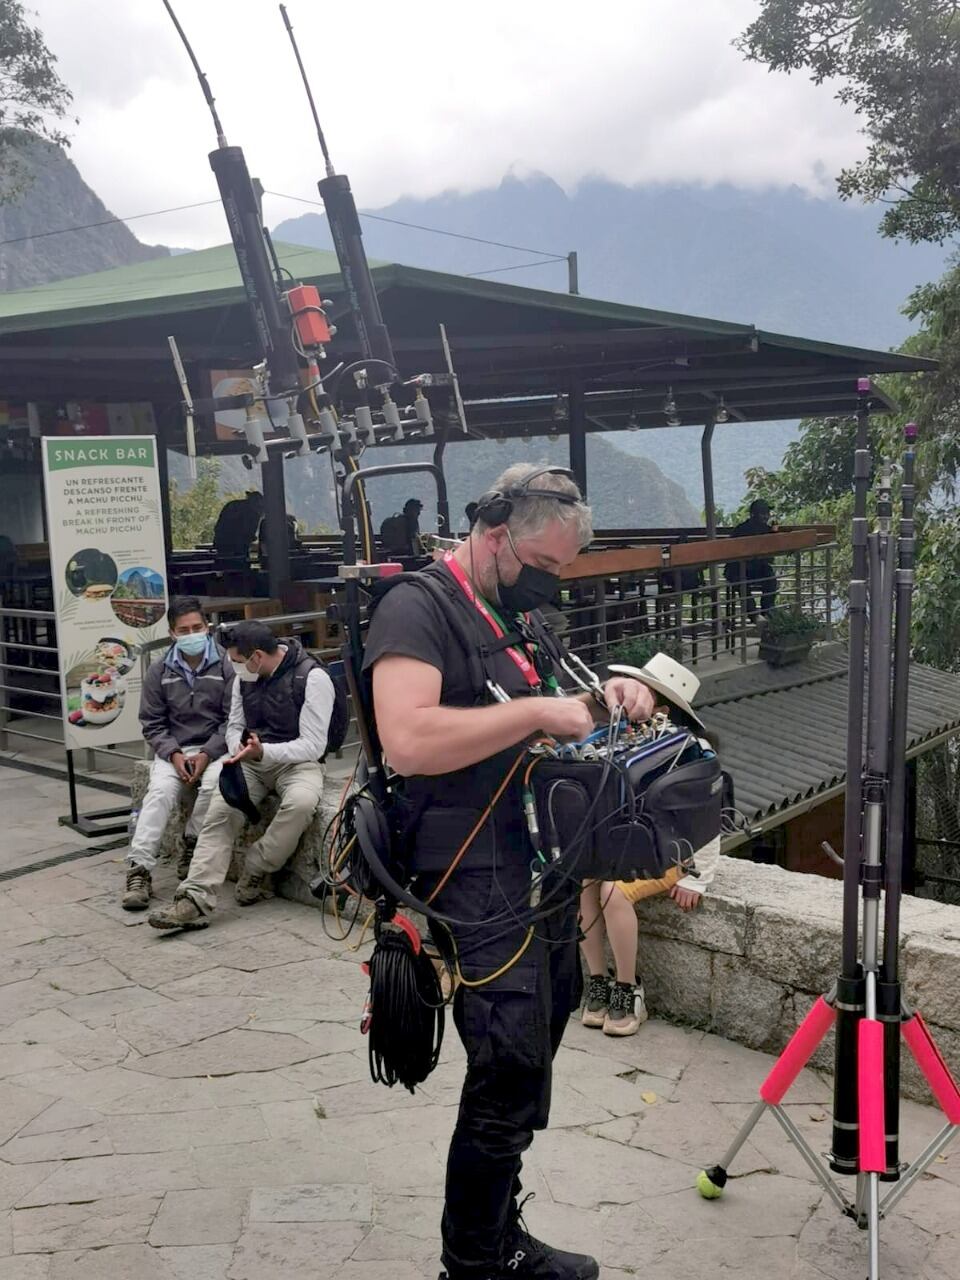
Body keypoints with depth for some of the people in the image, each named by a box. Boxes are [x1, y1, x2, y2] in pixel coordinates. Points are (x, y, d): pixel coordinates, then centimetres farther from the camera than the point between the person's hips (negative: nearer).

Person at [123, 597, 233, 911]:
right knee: (160, 791, -25)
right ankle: (138, 870, -29)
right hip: (174, 751, 2)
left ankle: (192, 846, -9)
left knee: (214, 785, -32)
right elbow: (152, 723, 7)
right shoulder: (160, 672, 7)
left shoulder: (226, 667, -3)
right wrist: (174, 754, -10)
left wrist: (206, 754, -15)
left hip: (215, 749, -2)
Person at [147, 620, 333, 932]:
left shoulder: (312, 678, -16)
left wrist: (263, 752, -31)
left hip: (297, 761, -5)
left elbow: (313, 746, -18)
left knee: (301, 801, -36)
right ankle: (195, 900, -27)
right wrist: (239, 748, -10)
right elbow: (235, 727, 14)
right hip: (252, 759, 5)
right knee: (219, 812, -21)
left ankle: (253, 873, -16)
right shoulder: (245, 677, 5)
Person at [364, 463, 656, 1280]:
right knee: (508, 1087, -6)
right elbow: (408, 741, -26)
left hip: (550, 876, 9)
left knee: (523, 1078, 15)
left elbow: (559, 725, 27)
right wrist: (537, 712, -21)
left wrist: (609, 696, 5)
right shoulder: (418, 608, -11)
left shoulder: (520, 615, 15)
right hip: (482, 885, -8)